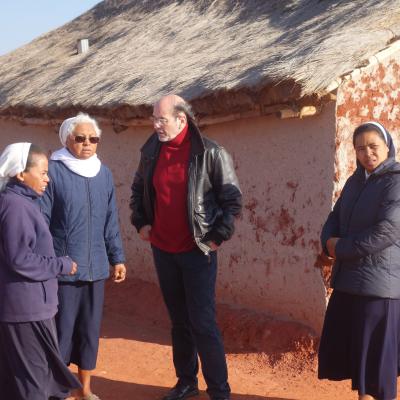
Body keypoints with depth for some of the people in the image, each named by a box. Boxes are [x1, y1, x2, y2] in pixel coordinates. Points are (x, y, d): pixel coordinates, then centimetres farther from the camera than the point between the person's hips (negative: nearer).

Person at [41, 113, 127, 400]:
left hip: (95, 267, 5)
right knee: (62, 330, 3)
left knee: (91, 328, 13)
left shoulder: (104, 173, 8)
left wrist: (117, 257, 12)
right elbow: (41, 222, -9)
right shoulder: (54, 171, -9)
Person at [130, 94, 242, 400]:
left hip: (197, 251, -5)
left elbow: (233, 198, -8)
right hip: (163, 249, 5)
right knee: (179, 320, 16)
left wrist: (218, 236, -11)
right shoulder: (151, 151, 3)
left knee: (203, 323, -5)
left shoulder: (210, 153, -13)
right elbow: (138, 189, 19)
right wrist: (141, 222, 9)